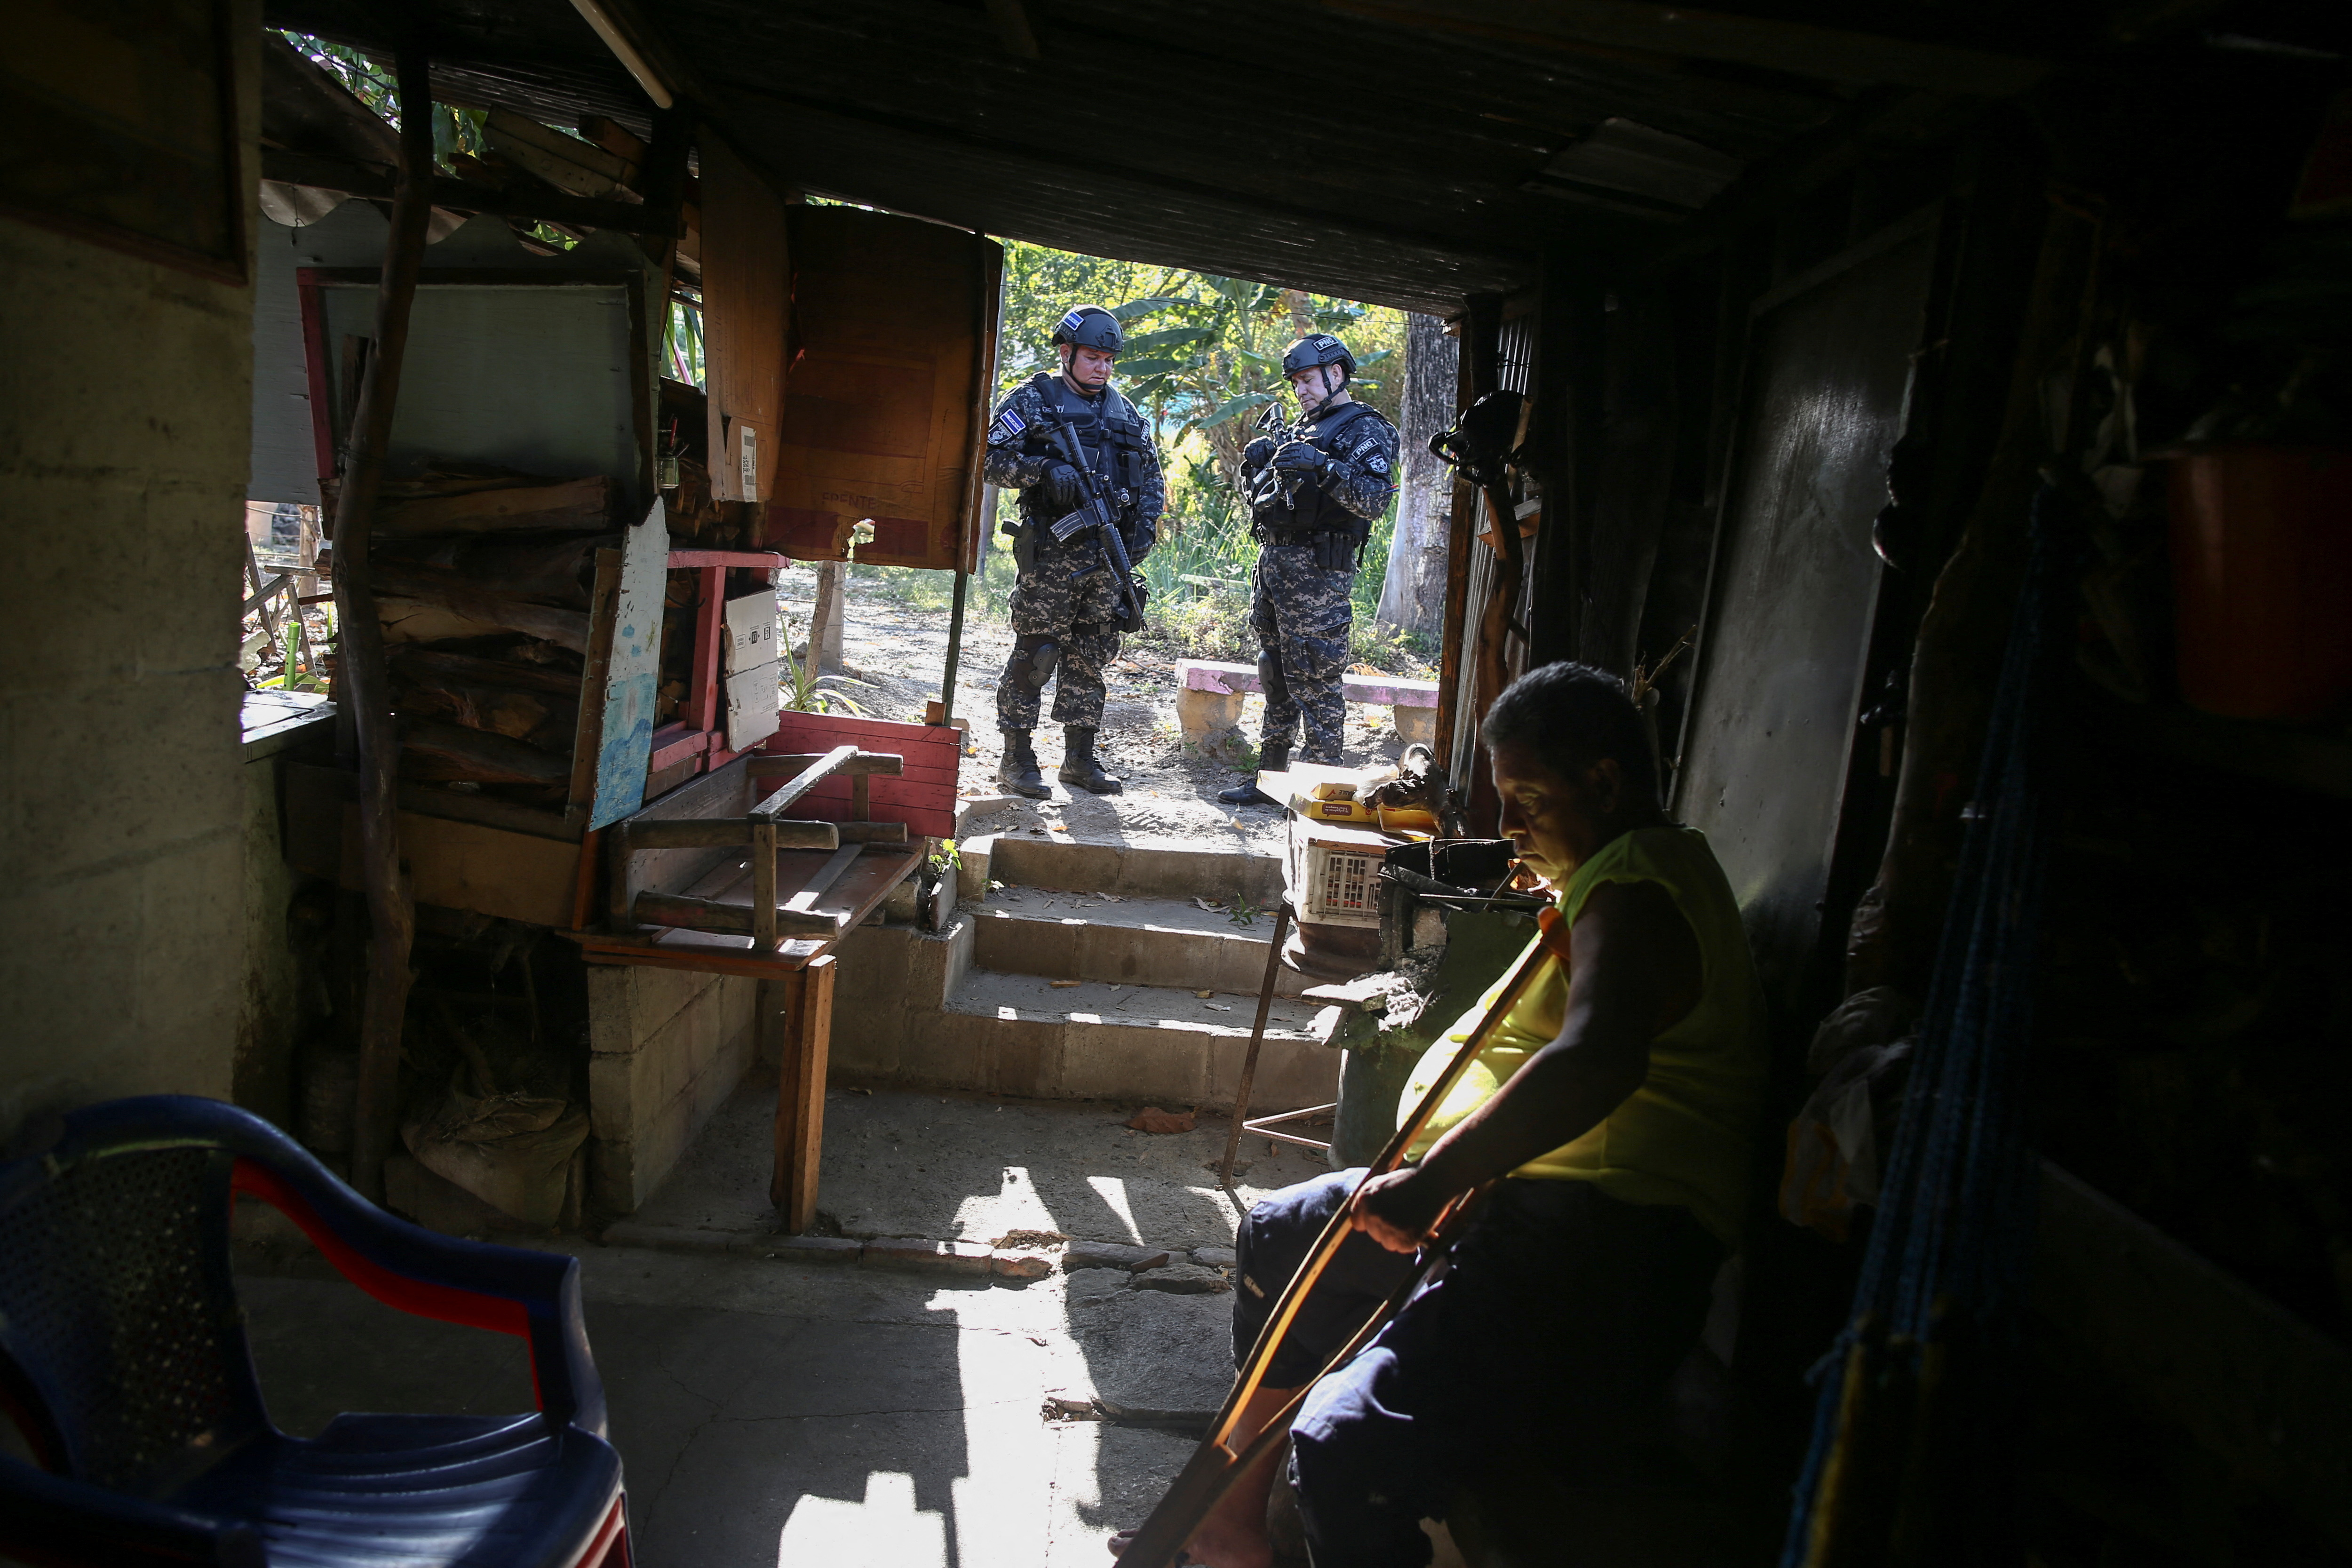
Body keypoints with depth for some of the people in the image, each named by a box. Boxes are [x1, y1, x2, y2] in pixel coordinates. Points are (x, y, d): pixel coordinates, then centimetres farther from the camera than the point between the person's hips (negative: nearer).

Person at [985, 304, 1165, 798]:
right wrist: (1043, 470, -20)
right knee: (1035, 654, -5)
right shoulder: (1034, 399, 2)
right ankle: (1017, 758, 3)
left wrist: (1145, 525, 5)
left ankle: (1080, 758, 17)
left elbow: (1151, 477, 22)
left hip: (1107, 553, 5)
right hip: (1051, 551, -5)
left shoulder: (1124, 412, 17)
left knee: (1090, 657, 9)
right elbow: (990, 458, -5)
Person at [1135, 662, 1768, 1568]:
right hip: (1516, 1195, 12)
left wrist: (1433, 1179, -35)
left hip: (1603, 1239, -12)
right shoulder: (1606, 875, 21)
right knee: (1278, 1236, 23)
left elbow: (1598, 1060, -35)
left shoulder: (1634, 890, -15)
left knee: (1348, 1449, -32)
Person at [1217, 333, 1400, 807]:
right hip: (1273, 560, 9)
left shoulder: (1364, 430, -6)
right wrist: (1257, 464, 4)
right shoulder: (1303, 427, 20)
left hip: (1316, 570, -9)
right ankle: (1270, 776, 22)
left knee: (1314, 677, -8)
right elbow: (1261, 496, 24)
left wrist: (1323, 467, -31)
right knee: (1275, 672, 13)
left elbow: (1375, 499, -21)